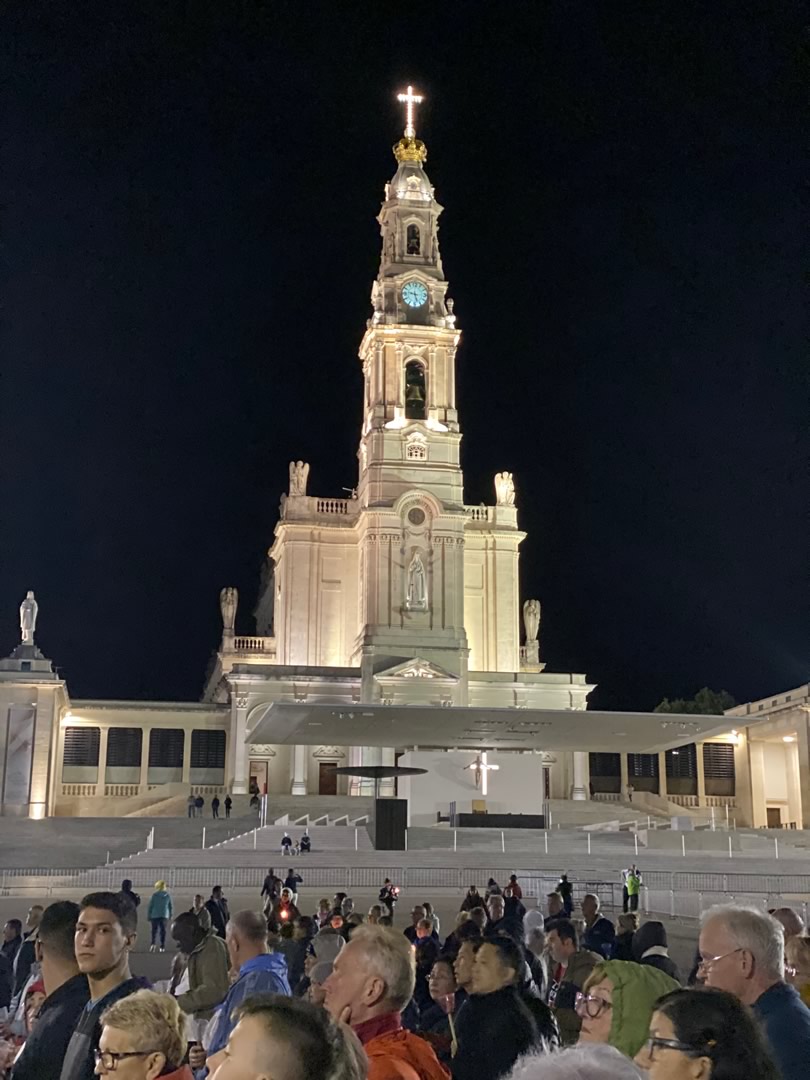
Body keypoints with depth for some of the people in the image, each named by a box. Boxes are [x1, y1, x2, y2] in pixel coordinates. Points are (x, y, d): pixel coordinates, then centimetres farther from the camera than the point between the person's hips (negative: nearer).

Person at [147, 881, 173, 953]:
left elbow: (150, 906, -4)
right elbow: (171, 906, 6)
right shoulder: (168, 895, 0)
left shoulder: (154, 895, -6)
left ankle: (153, 943, -17)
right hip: (164, 916, 2)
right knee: (163, 931, 10)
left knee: (154, 931, 4)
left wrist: (148, 916, 5)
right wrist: (170, 915, 19)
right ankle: (162, 947, 9)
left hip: (155, 916, -2)